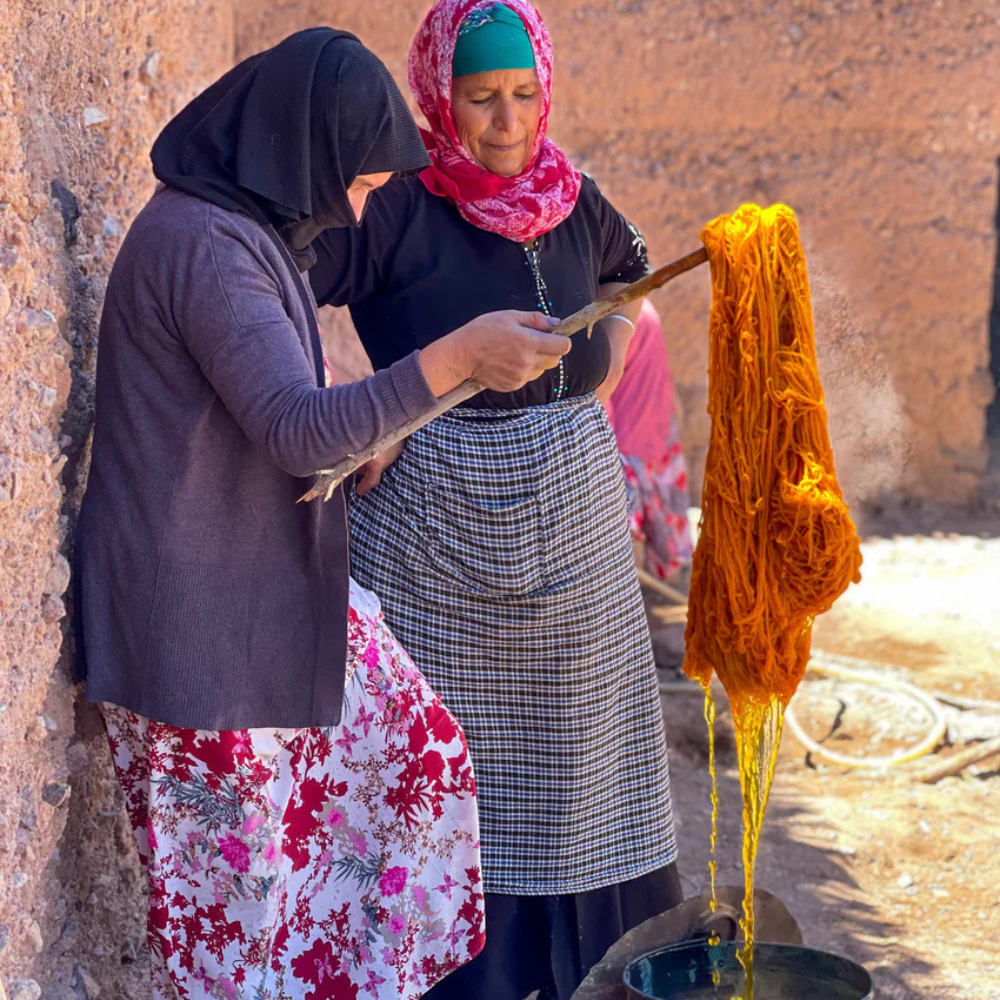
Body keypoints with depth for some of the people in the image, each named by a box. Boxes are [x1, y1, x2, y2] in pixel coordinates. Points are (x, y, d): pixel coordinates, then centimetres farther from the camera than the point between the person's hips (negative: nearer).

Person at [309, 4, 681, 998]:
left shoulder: (574, 202, 5)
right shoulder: (392, 209, -13)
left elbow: (629, 277, 25)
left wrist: (597, 390, 12)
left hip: (571, 507, 6)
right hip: (434, 508, -5)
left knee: (569, 725, 14)